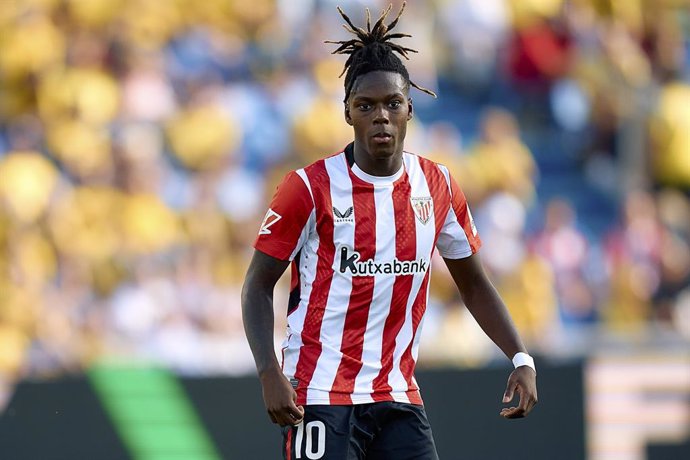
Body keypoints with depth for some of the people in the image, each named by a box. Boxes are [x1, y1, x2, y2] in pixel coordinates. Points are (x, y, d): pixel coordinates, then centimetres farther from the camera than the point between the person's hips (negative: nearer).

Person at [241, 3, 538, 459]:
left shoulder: (438, 186, 6)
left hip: (398, 397, 4)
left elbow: (473, 283, 17)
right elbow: (259, 284, -2)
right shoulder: (311, 187, -6)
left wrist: (521, 359, 6)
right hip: (321, 398, -4)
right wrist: (270, 374, -16)